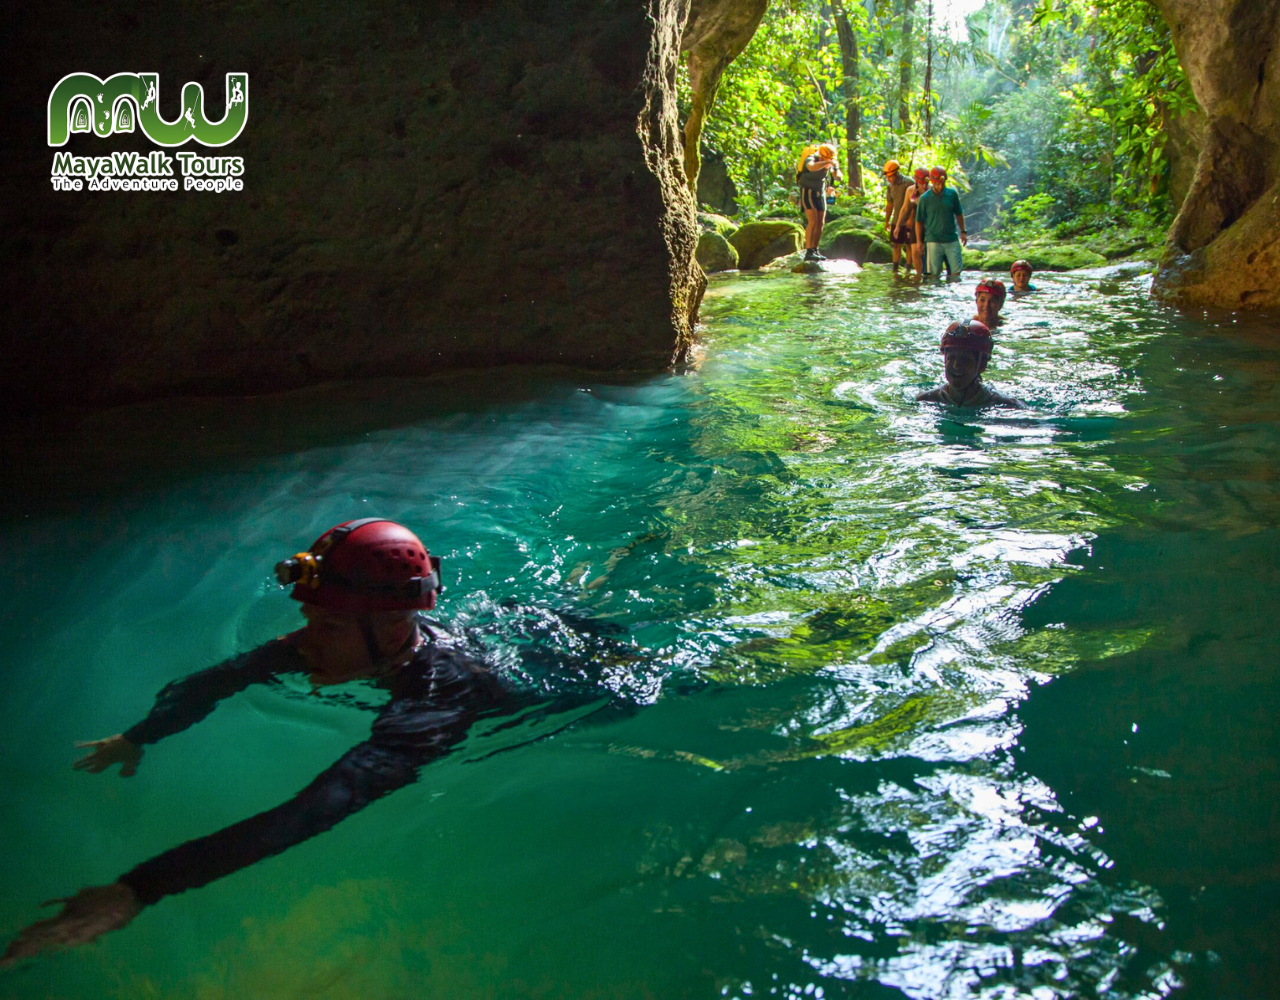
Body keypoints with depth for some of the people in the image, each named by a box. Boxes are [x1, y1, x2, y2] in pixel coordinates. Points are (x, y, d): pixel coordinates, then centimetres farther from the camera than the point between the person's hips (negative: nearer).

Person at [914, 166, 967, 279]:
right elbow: (919, 222, 1)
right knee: (934, 273, 0)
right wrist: (919, 241, 0)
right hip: (933, 241, -2)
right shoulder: (924, 198, -5)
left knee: (956, 271, 1)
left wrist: (963, 232, 12)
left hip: (952, 240, 2)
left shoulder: (952, 194, 1)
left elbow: (959, 214, 14)